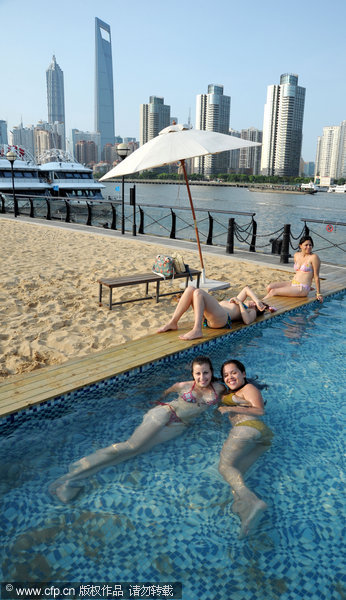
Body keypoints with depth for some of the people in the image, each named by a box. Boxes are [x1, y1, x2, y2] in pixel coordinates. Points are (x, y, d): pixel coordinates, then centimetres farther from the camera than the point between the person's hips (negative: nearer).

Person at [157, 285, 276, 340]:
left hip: (221, 318, -8)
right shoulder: (238, 303, 41)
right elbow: (247, 289, 43)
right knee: (190, 289, -9)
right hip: (207, 316, 8)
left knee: (198, 293, -27)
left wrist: (239, 303, 3)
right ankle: (173, 322, -16)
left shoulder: (252, 312, 20)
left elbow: (247, 320, -3)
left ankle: (197, 330, -40)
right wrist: (258, 301, 31)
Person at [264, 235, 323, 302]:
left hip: (302, 289, -7)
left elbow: (316, 277, -10)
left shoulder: (314, 257, -11)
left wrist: (318, 294, -7)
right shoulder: (296, 255, 9)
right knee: (270, 287, -9)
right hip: (292, 283, 7)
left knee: (273, 291, -17)